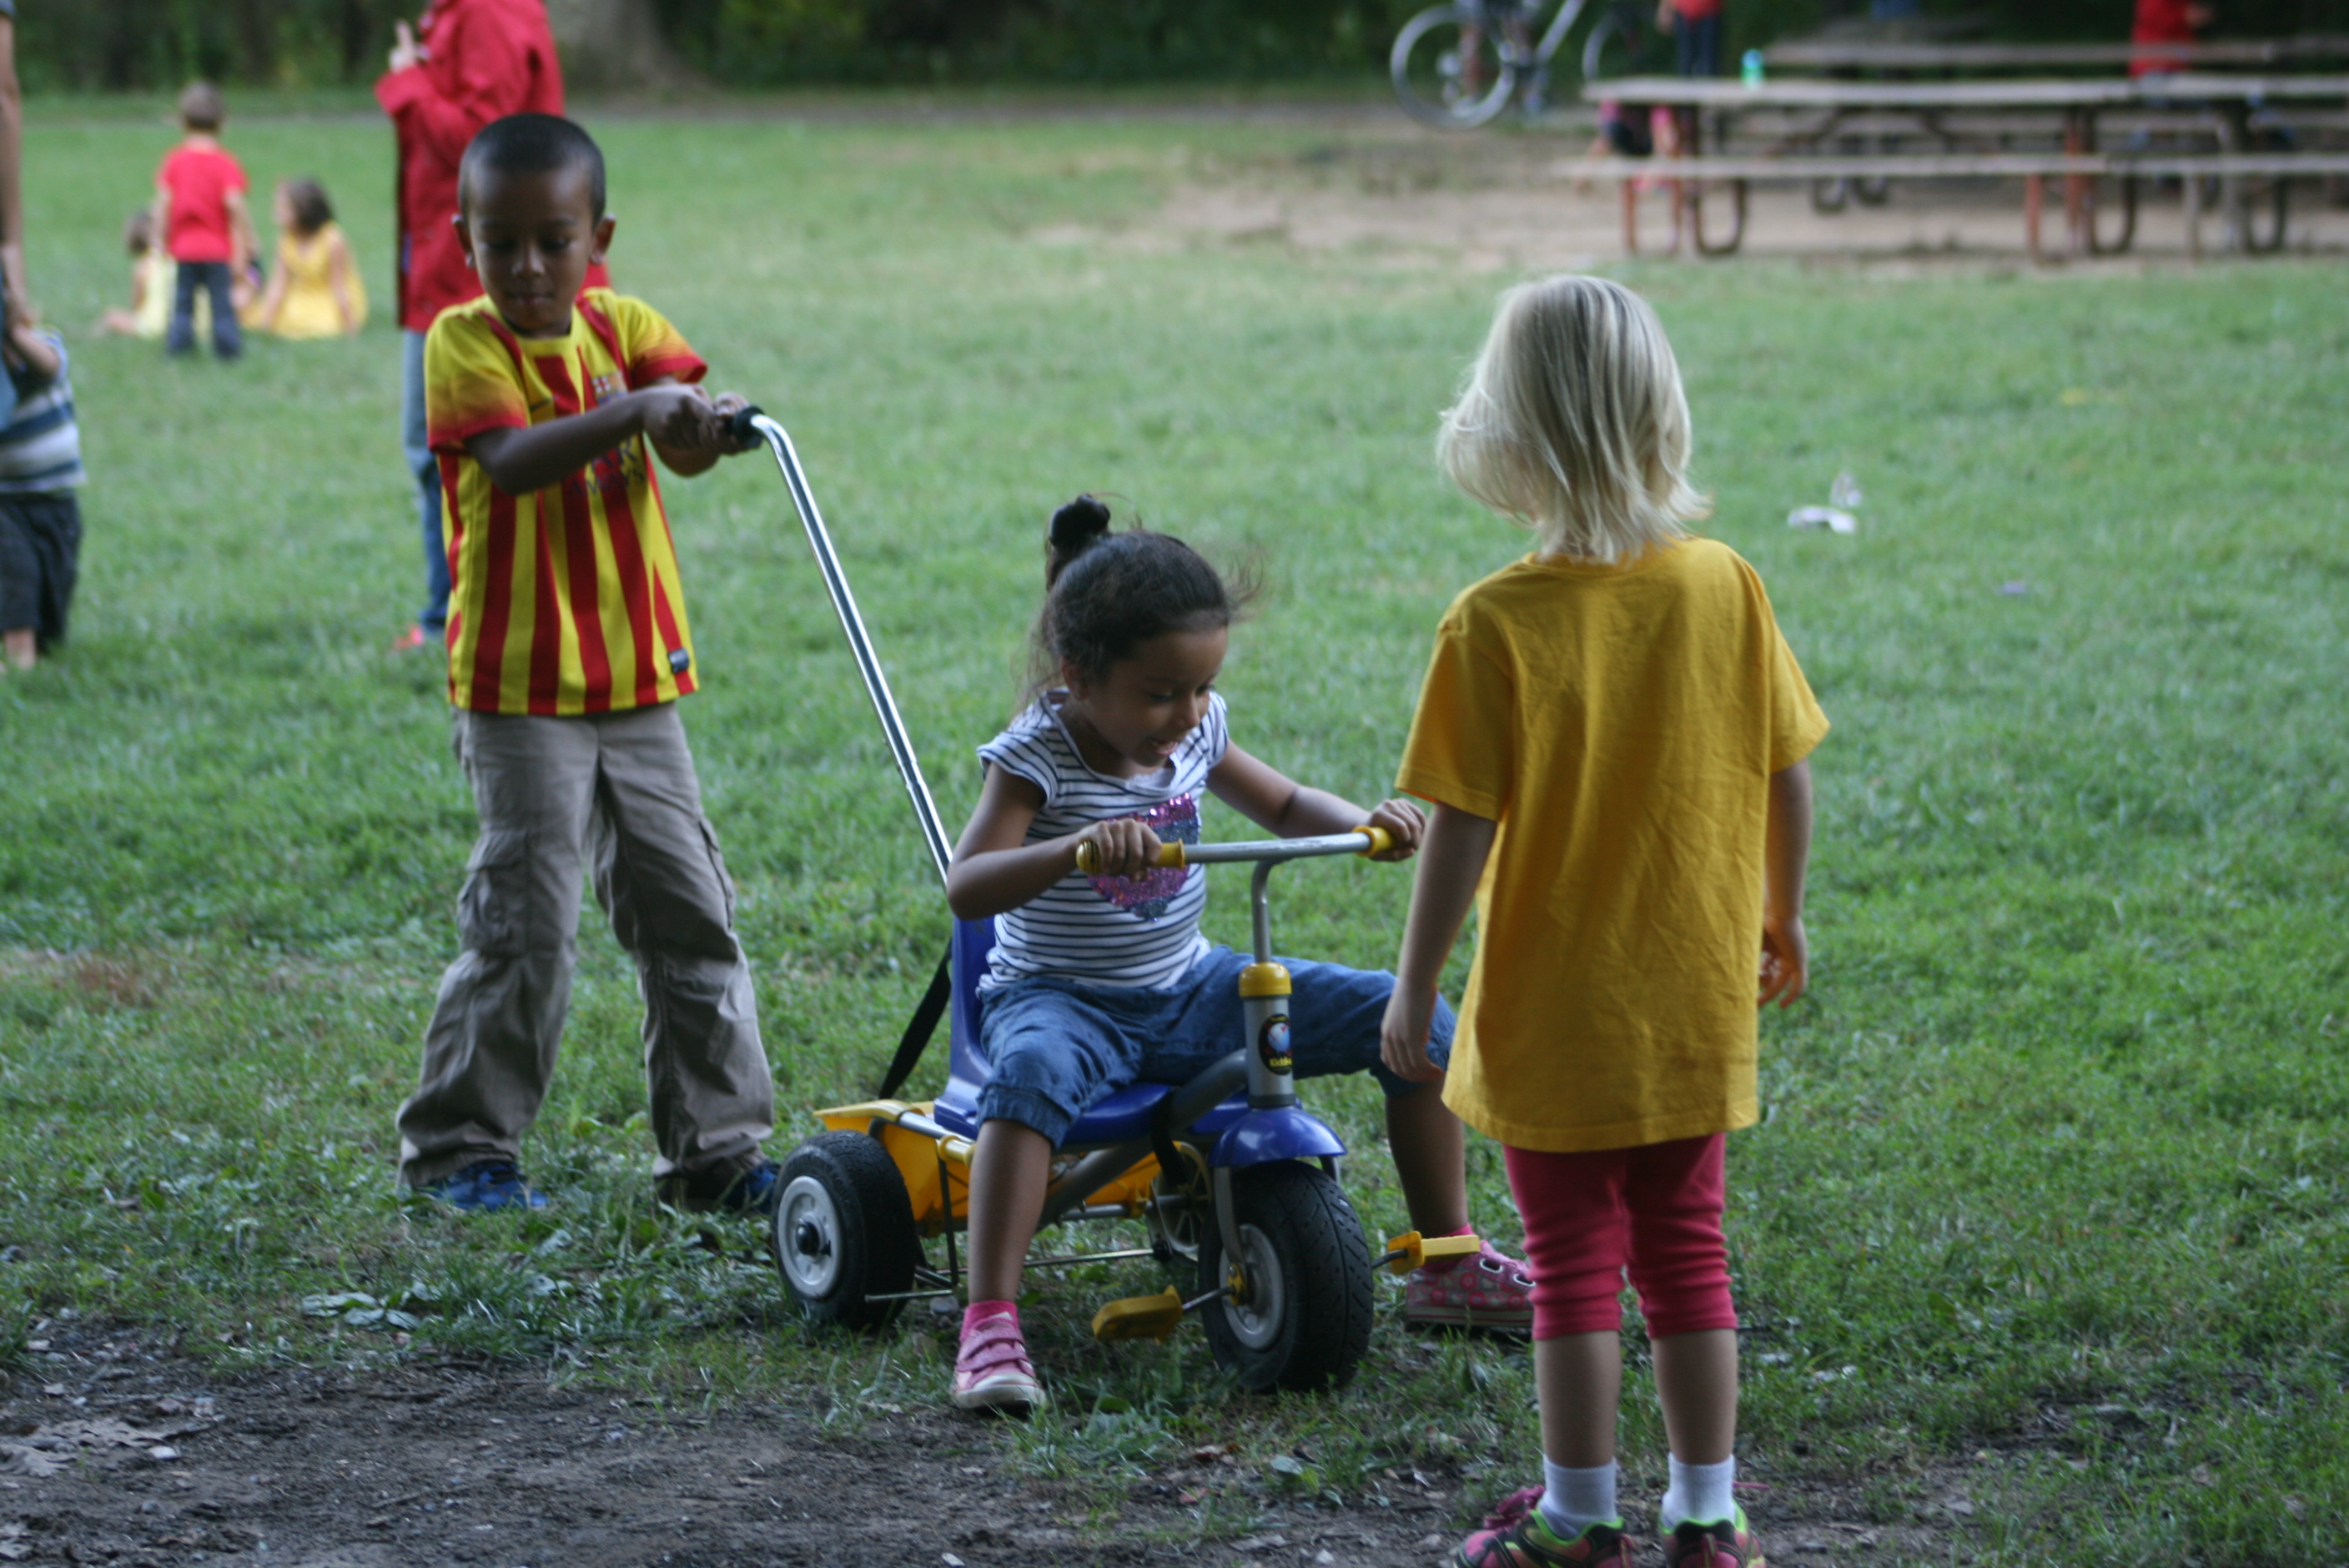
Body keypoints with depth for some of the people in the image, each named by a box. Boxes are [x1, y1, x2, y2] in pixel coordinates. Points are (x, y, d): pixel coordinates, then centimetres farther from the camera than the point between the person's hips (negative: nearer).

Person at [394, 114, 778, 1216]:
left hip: (640, 684, 5)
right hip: (518, 691, -5)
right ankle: (459, 1147, 9)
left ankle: (715, 1146, 14)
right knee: (524, 924, -5)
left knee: (691, 916, 5)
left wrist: (694, 424, -33)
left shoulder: (622, 327, 7)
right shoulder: (461, 342, -7)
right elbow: (513, 459, -25)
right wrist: (632, 410, -37)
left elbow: (691, 432, -10)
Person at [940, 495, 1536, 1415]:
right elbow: (965, 889, -30)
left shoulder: (1195, 732, 1)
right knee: (1033, 1071, -44)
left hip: (1189, 992, 6)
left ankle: (1449, 1264, 12)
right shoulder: (1037, 758, -18)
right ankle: (989, 1322, -41)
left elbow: (1285, 806, 19)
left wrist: (1367, 822, -3)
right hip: (1062, 998, -6)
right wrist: (1077, 846, -47)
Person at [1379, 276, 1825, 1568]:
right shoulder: (1726, 588, -6)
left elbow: (1462, 828, -16)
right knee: (1686, 1251, 15)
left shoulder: (1497, 625, -17)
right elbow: (1787, 776, 2)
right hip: (1696, 1000, 4)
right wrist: (1781, 914, 18)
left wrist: (1414, 988, -6)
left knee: (1574, 1261, 8)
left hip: (1555, 1013, -4)